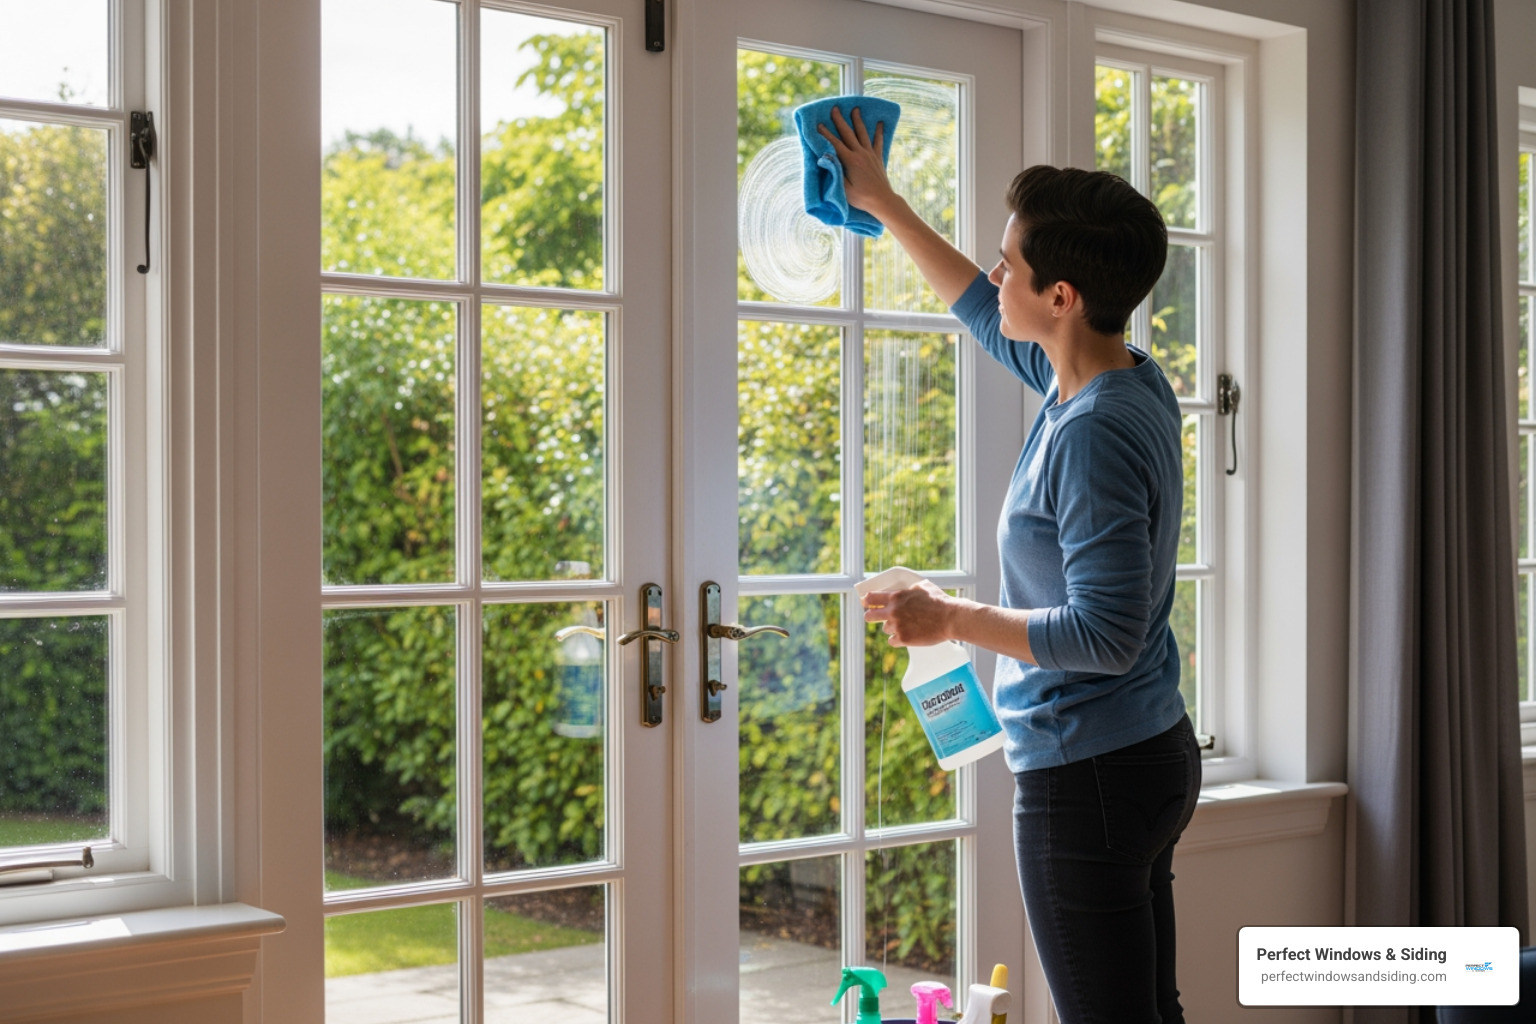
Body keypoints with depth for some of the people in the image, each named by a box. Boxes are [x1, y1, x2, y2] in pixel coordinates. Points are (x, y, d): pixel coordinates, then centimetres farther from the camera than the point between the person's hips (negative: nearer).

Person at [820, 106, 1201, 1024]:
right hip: (1154, 752, 10)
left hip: (1088, 775, -10)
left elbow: (1106, 633, -26)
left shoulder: (1092, 434, -24)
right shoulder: (1134, 380, 6)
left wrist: (951, 620, -17)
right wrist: (884, 204, 29)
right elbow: (984, 313, 23)